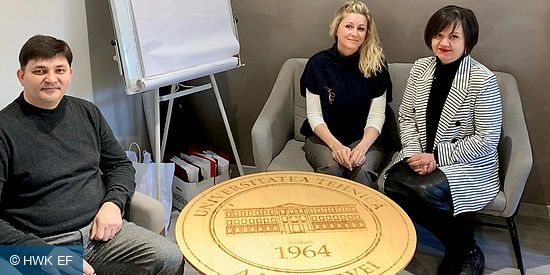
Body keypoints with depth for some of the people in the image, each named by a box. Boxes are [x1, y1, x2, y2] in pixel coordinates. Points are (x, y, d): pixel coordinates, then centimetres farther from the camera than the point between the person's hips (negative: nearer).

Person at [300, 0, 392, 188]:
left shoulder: (376, 65, -3)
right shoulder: (318, 63, -4)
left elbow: (377, 116, -6)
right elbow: (314, 115, -6)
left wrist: (362, 147, -24)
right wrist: (335, 145, -22)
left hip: (364, 138, 0)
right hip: (323, 137, 0)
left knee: (363, 170, -31)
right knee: (331, 167, -31)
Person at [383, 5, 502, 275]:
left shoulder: (483, 80, -15)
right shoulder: (421, 68, 2)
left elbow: (487, 140, -14)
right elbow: (406, 116, 8)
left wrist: (437, 157, -18)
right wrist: (414, 152, -9)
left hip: (468, 163, -5)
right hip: (422, 156, 5)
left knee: (422, 190, -31)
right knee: (393, 185, -24)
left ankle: (468, 251, -1)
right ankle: (455, 246, -2)